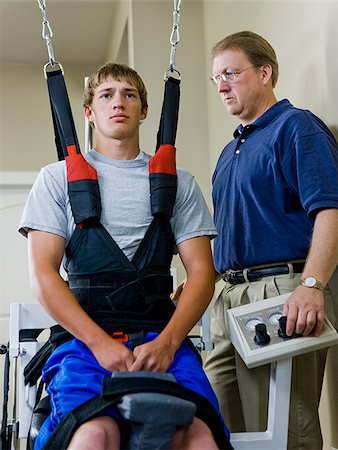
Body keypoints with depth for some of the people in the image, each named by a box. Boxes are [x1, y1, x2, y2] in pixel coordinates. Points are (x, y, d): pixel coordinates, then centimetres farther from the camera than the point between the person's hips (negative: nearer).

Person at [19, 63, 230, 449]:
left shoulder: (178, 183, 18)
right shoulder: (58, 178, 14)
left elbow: (201, 270, 10)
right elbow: (43, 274, 4)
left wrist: (168, 341, -9)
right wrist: (100, 343, -11)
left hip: (161, 335, 1)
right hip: (83, 335, -1)